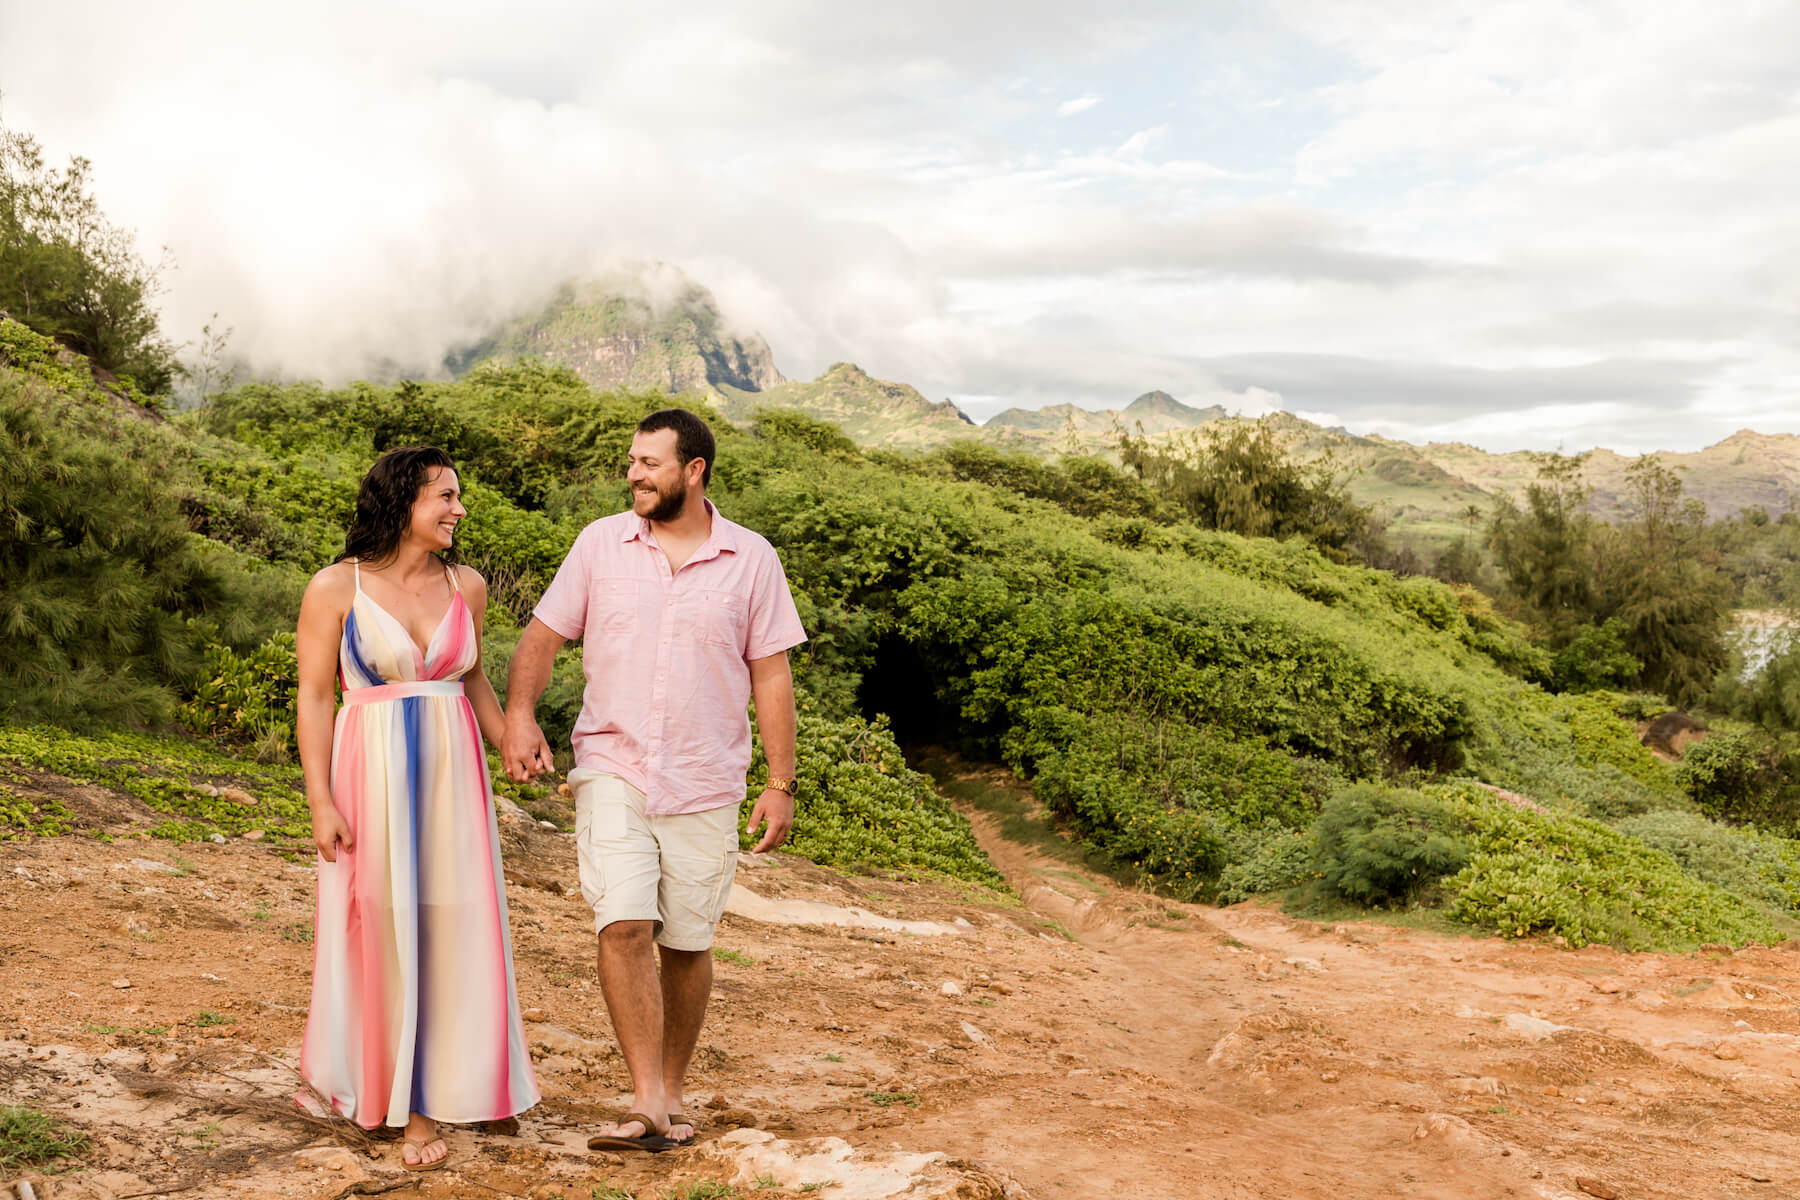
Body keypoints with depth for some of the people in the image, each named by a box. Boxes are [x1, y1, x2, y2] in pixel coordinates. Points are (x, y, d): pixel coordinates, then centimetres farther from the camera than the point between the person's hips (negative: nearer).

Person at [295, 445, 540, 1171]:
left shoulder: (466, 587, 6)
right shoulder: (336, 587, -6)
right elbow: (314, 698, -6)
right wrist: (320, 802, -11)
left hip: (450, 776, 4)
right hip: (371, 778, -3)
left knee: (447, 933, 3)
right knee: (374, 932, 6)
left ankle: (423, 1106, 15)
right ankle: (364, 1081, 27)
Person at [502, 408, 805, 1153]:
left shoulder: (751, 560, 0)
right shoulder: (600, 544, 2)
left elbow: (771, 676, 1)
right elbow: (543, 636, 5)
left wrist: (781, 783, -3)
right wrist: (519, 715, -13)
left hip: (706, 785, 0)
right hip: (613, 769, 0)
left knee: (686, 943, 8)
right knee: (623, 925, -16)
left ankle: (671, 1096, 25)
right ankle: (647, 1105, -10)